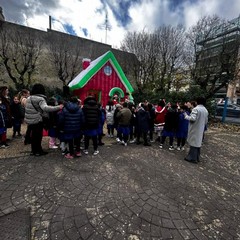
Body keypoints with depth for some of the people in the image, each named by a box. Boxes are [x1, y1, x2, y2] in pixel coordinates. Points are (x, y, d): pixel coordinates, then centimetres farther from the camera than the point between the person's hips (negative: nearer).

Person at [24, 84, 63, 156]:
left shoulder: (29, 98, 11)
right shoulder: (40, 99, -16)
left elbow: (27, 109, 18)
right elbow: (45, 108, -33)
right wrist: (58, 107, -35)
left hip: (29, 120, 8)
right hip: (37, 121, -8)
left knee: (33, 135, 18)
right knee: (38, 136, 4)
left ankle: (34, 150, 30)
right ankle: (38, 151, 15)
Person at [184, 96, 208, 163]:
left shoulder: (196, 109, -17)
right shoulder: (206, 110, 10)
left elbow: (192, 118, -26)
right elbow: (206, 121, 15)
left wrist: (186, 116, -12)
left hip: (195, 129, -8)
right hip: (201, 130, 8)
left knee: (193, 143, -1)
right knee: (198, 143, 15)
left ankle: (192, 158, 7)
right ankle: (196, 158, 25)